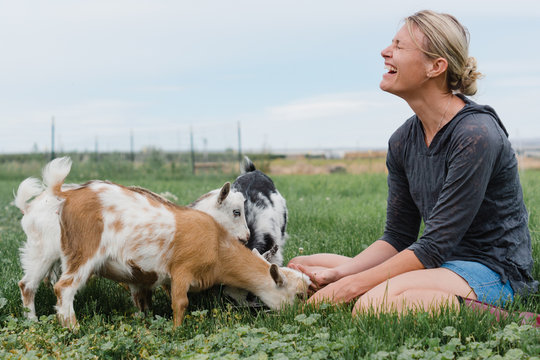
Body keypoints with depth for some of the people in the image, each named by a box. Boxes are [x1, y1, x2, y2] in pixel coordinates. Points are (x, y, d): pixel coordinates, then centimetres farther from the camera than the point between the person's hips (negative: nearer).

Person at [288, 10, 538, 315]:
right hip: (443, 264, 8)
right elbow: (398, 237, 8)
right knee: (301, 268, 2)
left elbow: (435, 244, -21)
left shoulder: (475, 135, -20)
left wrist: (349, 286, -20)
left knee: (374, 303, -36)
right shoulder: (403, 141, 5)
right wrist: (339, 273, -8)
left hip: (493, 270, -8)